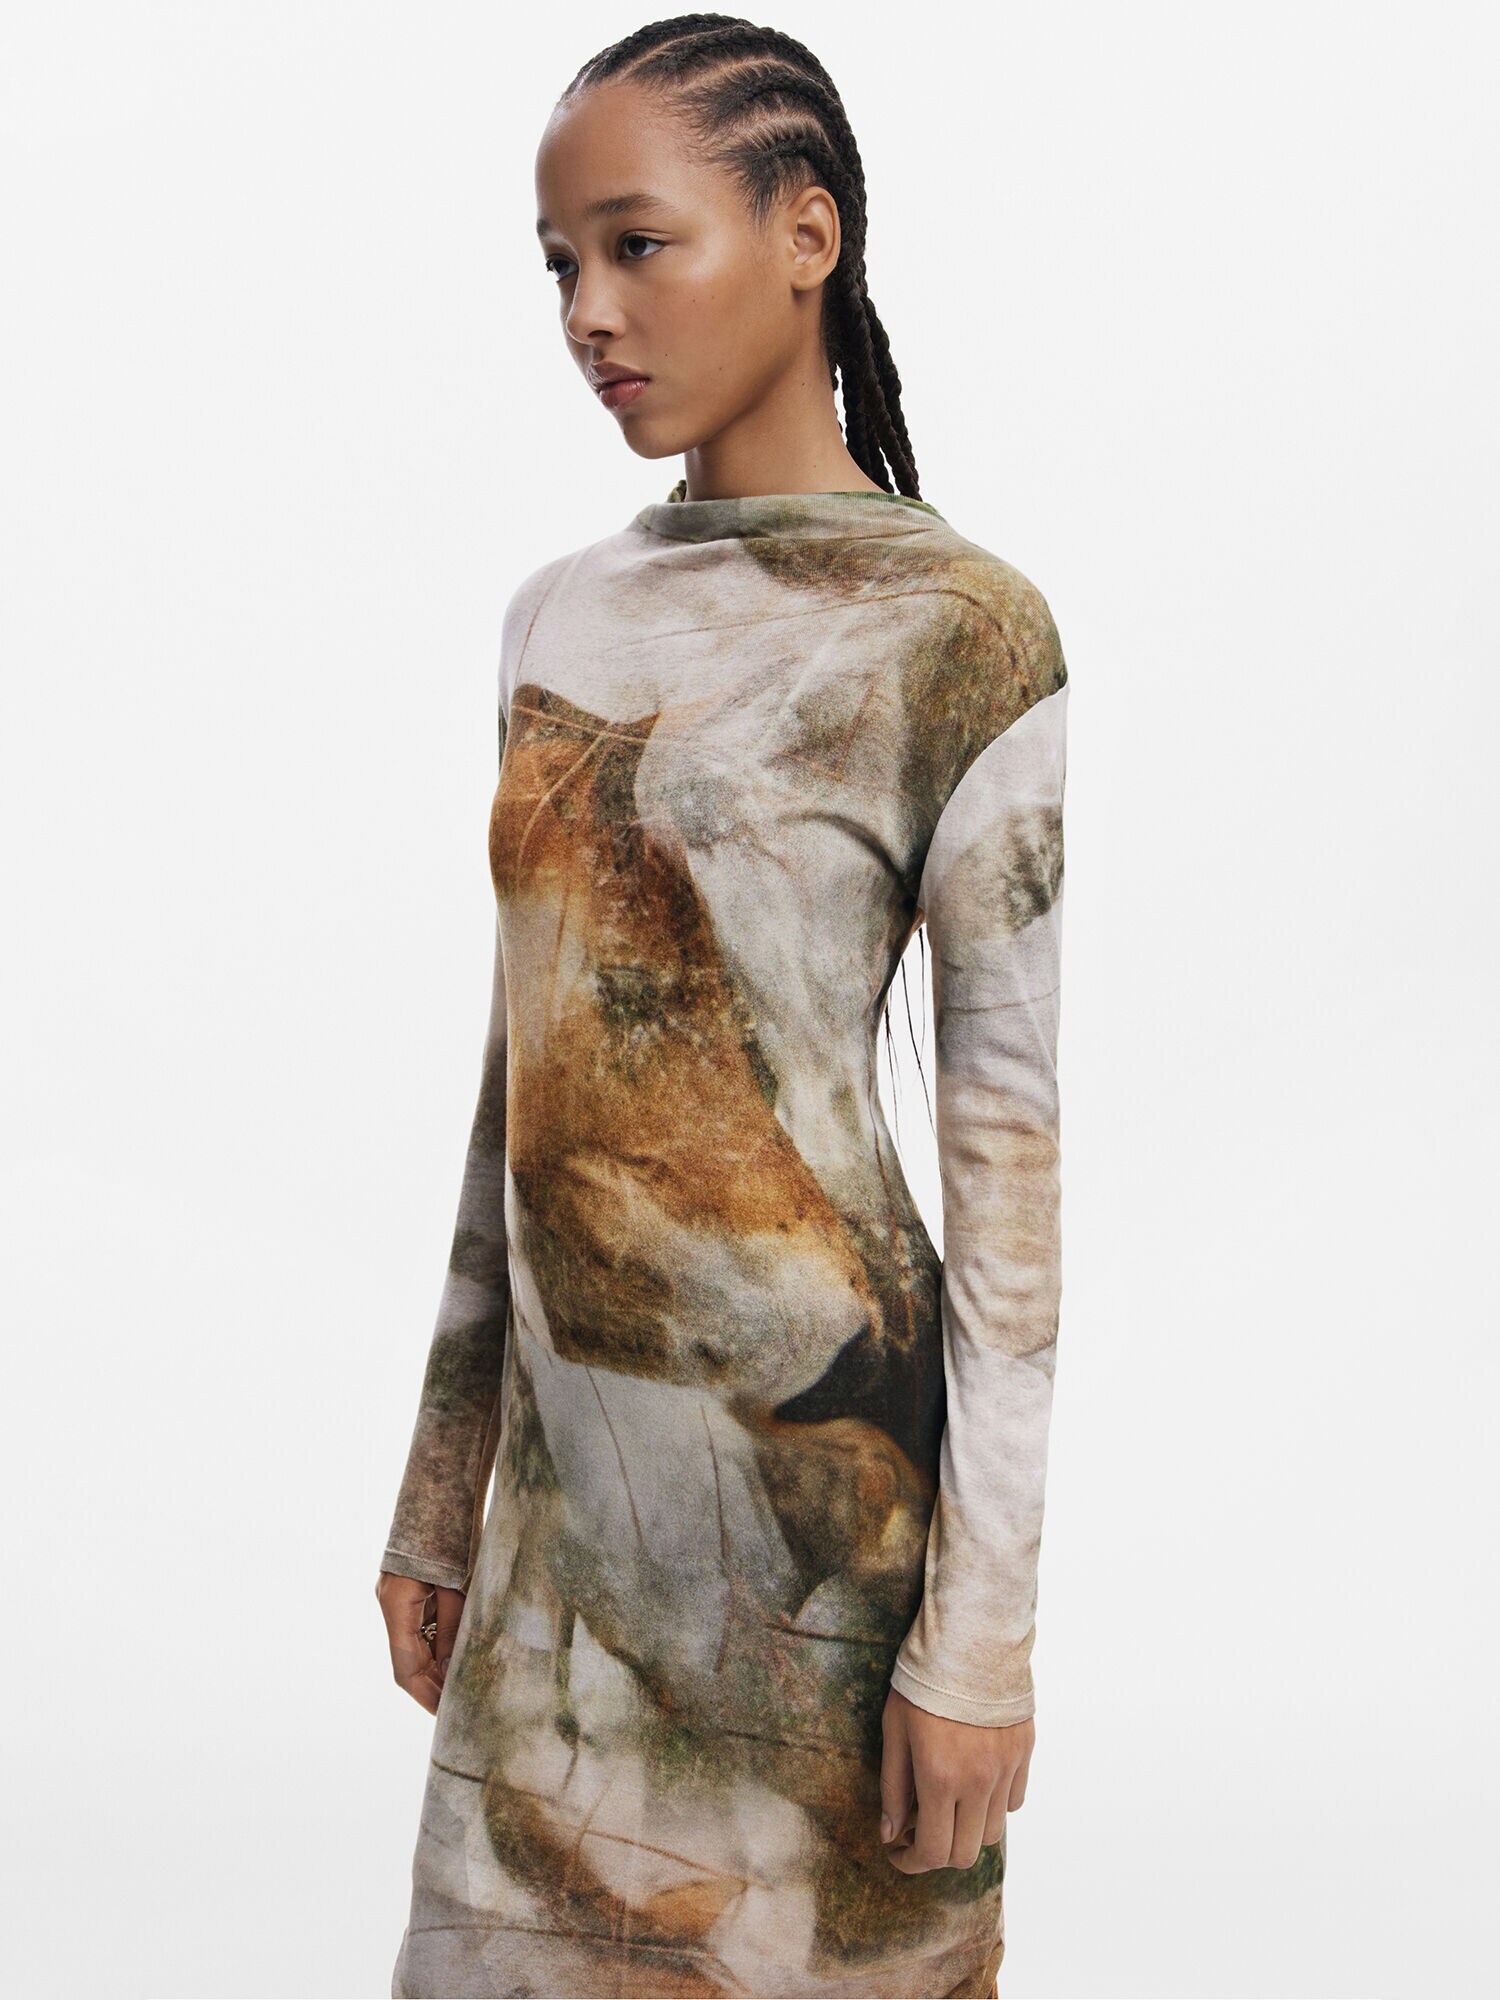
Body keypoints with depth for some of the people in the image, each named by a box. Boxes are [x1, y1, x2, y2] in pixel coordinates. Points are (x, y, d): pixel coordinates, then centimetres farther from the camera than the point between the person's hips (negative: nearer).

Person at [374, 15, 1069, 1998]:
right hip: (572, 1469, 6)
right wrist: (440, 1493, 14)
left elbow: (1018, 1147, -11)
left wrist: (983, 1634, -13)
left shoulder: (955, 629, -9)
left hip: (817, 1447, -6)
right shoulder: (562, 619, 9)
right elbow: (525, 1072, 13)